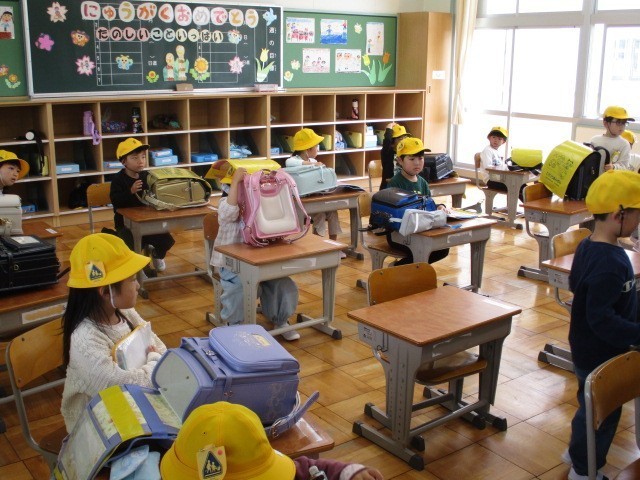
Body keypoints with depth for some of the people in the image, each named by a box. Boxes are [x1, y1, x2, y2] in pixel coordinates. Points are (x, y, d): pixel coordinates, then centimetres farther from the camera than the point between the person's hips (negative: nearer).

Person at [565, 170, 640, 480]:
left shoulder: (588, 246, 0)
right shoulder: (609, 262, -31)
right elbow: (602, 319, -32)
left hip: (587, 349, 9)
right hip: (601, 355, -9)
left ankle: (578, 452, 45)